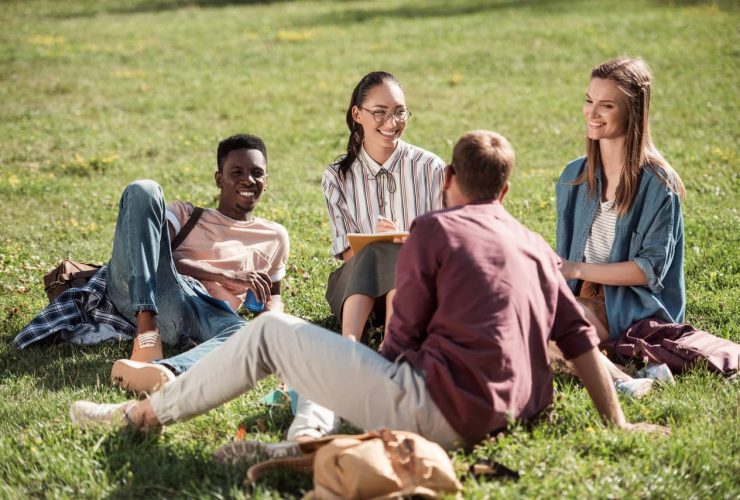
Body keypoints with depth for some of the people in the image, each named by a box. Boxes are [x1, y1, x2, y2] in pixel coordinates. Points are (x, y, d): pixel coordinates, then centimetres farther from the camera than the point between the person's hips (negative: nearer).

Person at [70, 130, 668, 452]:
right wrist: (618, 423, 20)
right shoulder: (536, 246, 17)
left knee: (271, 332, 5)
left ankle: (146, 413, 13)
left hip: (438, 406, -7)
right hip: (503, 416, 7)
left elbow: (402, 338, 1)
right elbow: (581, 339, 14)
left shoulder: (433, 231, -2)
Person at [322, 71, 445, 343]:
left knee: (396, 256, -33)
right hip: (355, 286, 1)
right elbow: (348, 253, -1)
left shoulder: (430, 168, 1)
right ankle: (349, 343, -53)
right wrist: (375, 243, -24)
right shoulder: (337, 177, 3)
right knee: (374, 252, -33)